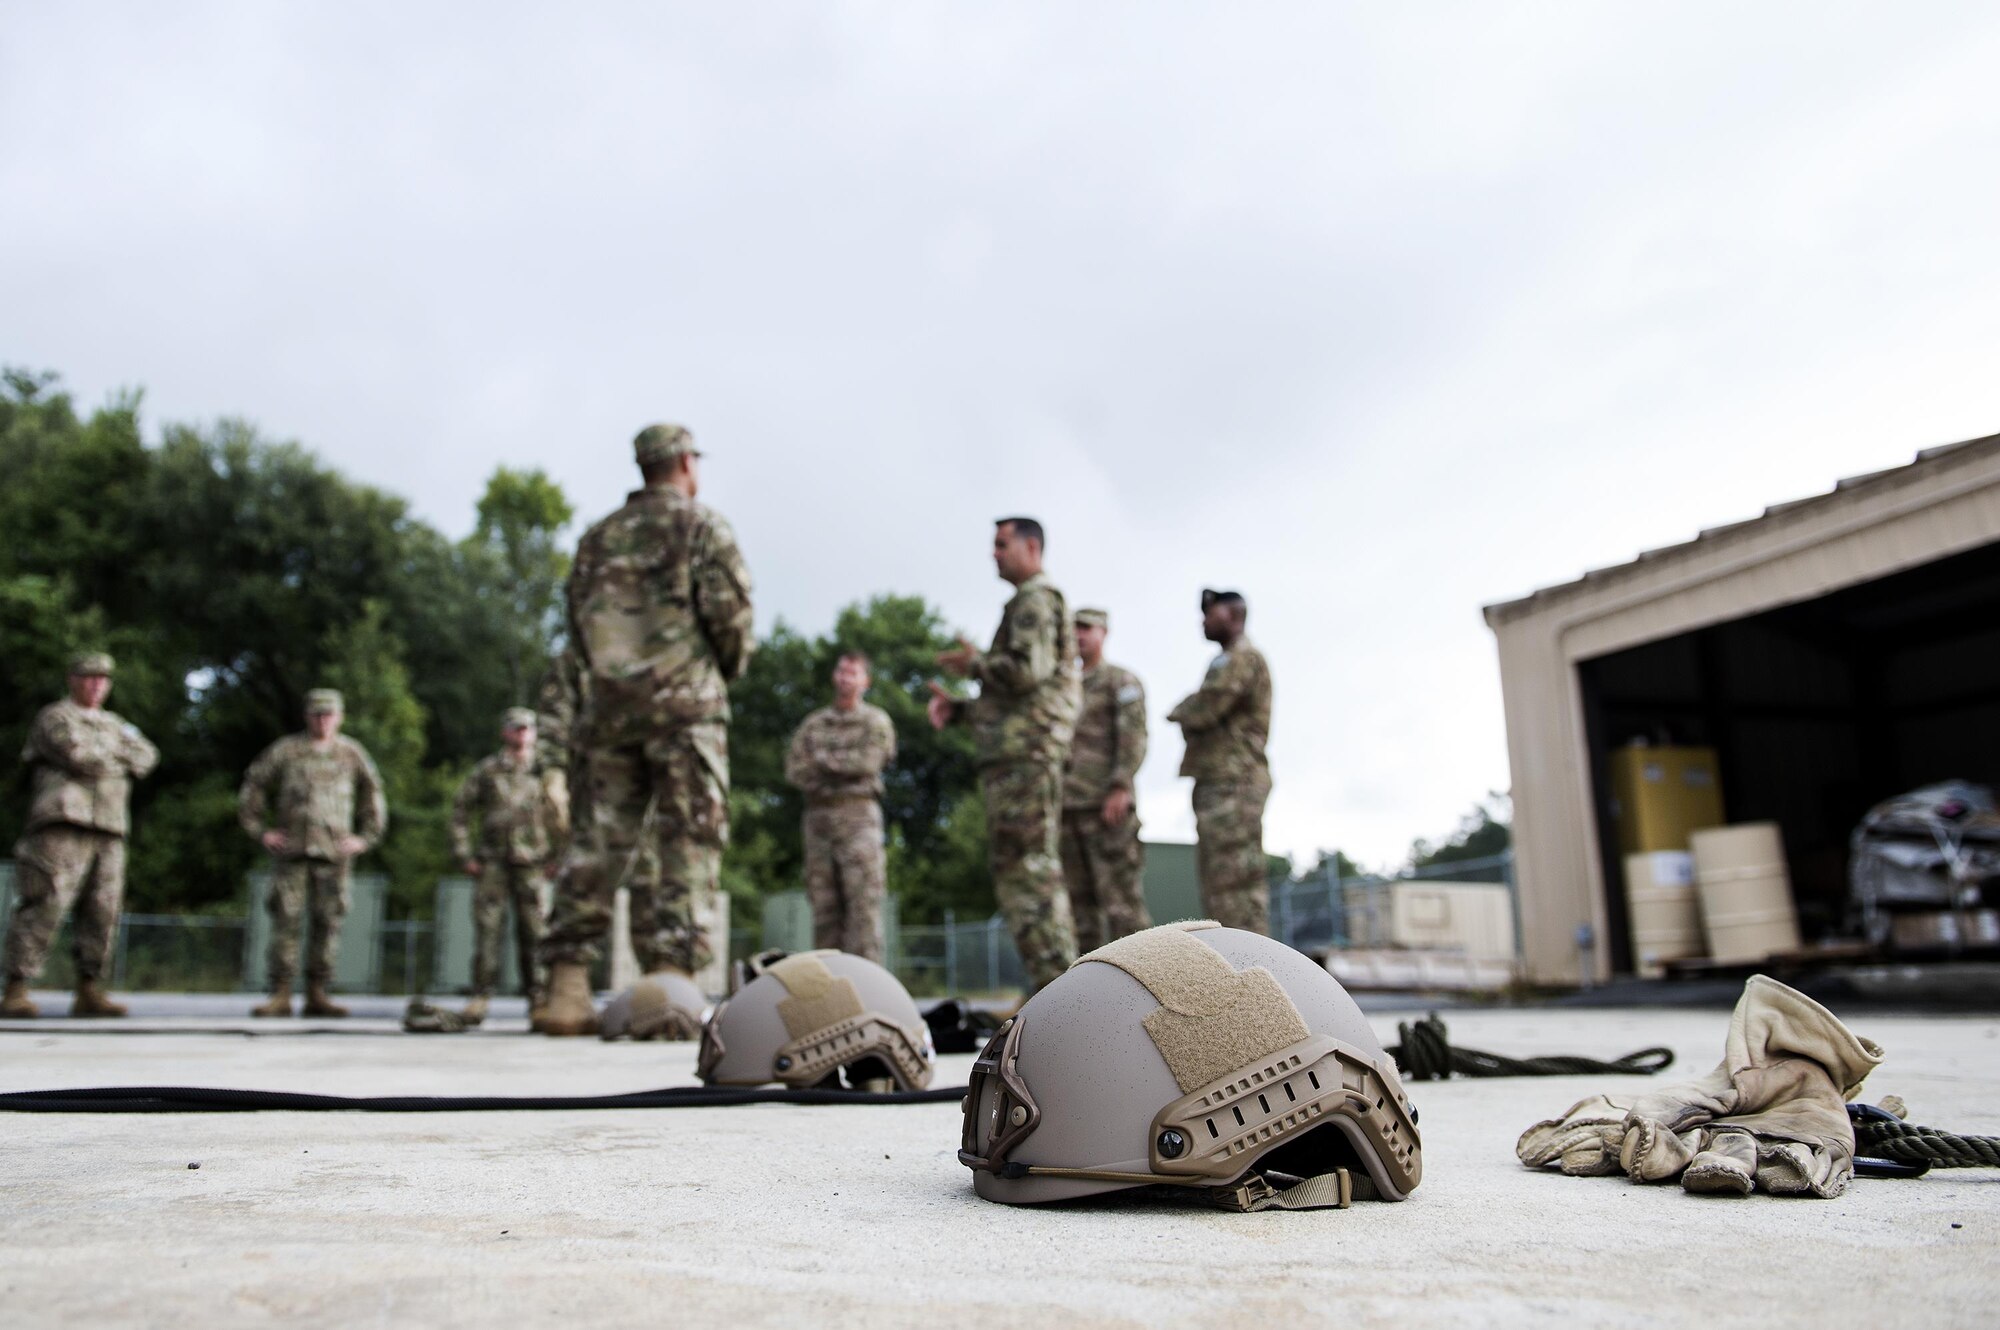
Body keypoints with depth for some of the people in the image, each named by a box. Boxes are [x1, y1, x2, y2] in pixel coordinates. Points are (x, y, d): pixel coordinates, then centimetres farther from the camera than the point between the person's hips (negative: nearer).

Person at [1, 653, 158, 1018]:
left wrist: (99, 755, 0)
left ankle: (88, 992, 6)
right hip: (64, 826, -6)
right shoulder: (55, 717, 7)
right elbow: (76, 755, -10)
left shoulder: (115, 724, 26)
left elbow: (146, 756, 12)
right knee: (44, 907, -12)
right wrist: (118, 758, 5)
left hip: (109, 834, 6)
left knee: (103, 913, 1)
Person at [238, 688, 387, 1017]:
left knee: (328, 922, -1)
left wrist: (366, 838, 7)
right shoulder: (286, 750, 6)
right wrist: (260, 831, 4)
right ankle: (281, 996, 0)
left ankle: (317, 995, 6)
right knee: (285, 919, -4)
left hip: (333, 853, 0)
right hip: (290, 851, 0)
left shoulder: (352, 754, 7)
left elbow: (373, 796, 15)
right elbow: (252, 786, 11)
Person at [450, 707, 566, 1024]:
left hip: (532, 863, 0)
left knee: (533, 932, 1)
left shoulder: (548, 772, 7)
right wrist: (464, 854, 3)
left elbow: (563, 817, 11)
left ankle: (537, 997, 10)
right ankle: (480, 996, 2)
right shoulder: (487, 769, 6)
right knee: (487, 929, -3)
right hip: (492, 863, 0)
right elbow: (461, 809, 9)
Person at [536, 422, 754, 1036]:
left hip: (607, 703, 5)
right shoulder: (700, 525, 1)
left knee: (598, 842, 6)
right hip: (685, 700, -5)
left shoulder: (597, 537, 16)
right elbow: (730, 612, -9)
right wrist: (729, 667, 8)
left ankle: (566, 990, 3)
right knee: (688, 845, -3)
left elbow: (578, 623, 12)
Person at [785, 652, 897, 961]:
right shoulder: (813, 724, 17)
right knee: (825, 905, 1)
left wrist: (825, 759, 0)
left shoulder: (876, 720, 8)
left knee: (863, 900, -11)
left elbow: (869, 761, -9)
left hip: (859, 816, -3)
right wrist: (846, 768, -6)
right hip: (818, 817, 4)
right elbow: (794, 772, 5)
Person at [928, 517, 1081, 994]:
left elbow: (1028, 671, -19)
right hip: (1017, 752, 11)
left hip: (1023, 752, -11)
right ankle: (1058, 984, 12)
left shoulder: (1036, 600, -4)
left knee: (1027, 867, -13)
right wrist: (958, 708, 15)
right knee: (1034, 869, 10)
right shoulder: (1028, 605, 27)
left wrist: (975, 664, -4)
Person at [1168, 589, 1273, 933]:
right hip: (1217, 785, 10)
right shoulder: (1227, 662, 25)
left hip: (1231, 785, -10)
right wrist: (1191, 715, 2)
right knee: (1219, 883, 10)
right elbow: (1196, 718, 23)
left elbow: (1202, 712, -17)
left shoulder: (1242, 658, -8)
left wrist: (1182, 712, 3)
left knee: (1232, 883, -13)